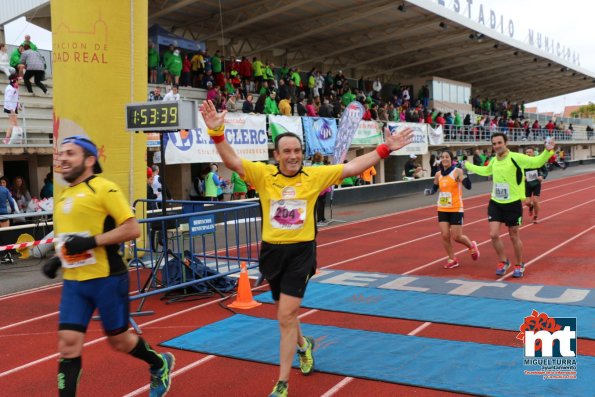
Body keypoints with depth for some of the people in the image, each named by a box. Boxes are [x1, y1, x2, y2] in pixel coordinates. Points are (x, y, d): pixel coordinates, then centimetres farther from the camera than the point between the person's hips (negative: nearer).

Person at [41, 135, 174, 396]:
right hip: (73, 282, 6)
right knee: (68, 344, -2)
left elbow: (132, 229, -18)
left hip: (107, 278, -6)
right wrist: (57, 258, 10)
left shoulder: (103, 188, -11)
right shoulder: (63, 195, 12)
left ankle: (160, 365, 38)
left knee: (118, 340, 9)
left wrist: (92, 242, -24)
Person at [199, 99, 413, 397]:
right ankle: (304, 345, 53)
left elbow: (353, 167, -1)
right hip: (272, 251, 3)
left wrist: (385, 148, -5)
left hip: (301, 252, -2)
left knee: (286, 318, -7)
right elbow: (231, 160, -15)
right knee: (285, 314, 20)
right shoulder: (263, 174, -5)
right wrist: (217, 133, -31)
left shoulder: (315, 175, -4)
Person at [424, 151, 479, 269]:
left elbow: (468, 186, -24)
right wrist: (429, 191, -2)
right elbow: (435, 188, 20)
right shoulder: (438, 174, 4)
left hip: (456, 209, -4)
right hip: (442, 209, 5)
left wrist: (464, 172, -37)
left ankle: (472, 246, 31)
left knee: (456, 237, -1)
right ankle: (452, 259, 16)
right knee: (445, 235, -2)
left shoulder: (457, 171, -11)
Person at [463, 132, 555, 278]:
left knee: (514, 237, 8)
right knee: (493, 235, -5)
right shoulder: (494, 160, 5)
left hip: (513, 204, -4)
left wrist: (547, 151, -39)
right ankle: (503, 262, 19)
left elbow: (537, 162, -21)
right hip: (495, 203, 4)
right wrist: (467, 165, 35)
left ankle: (519, 265, 30)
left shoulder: (516, 158, -13)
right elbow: (485, 171, 27)